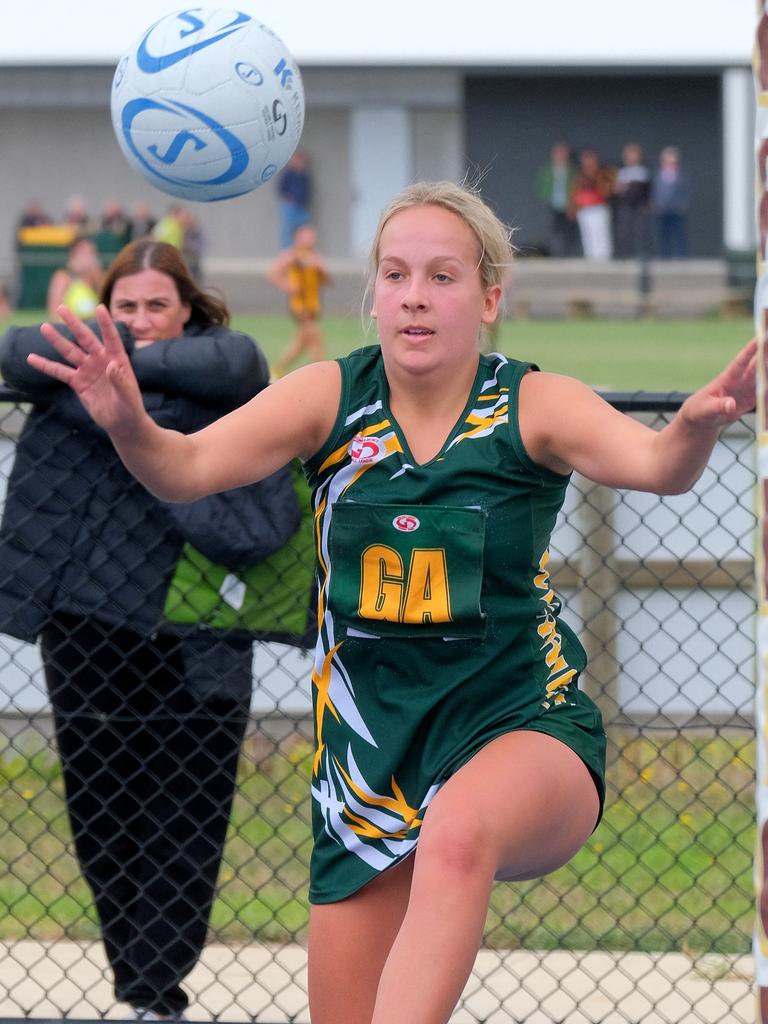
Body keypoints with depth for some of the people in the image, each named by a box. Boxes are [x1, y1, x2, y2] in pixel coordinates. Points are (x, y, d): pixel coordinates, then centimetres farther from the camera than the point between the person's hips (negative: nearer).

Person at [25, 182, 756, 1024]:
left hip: (521, 730, -3)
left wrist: (693, 431, -49)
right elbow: (189, 468, -16)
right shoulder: (329, 397, -4)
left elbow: (653, 464, -25)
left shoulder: (534, 407, -8)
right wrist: (130, 427, -39)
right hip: (367, 752, 3)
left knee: (457, 834, -38)